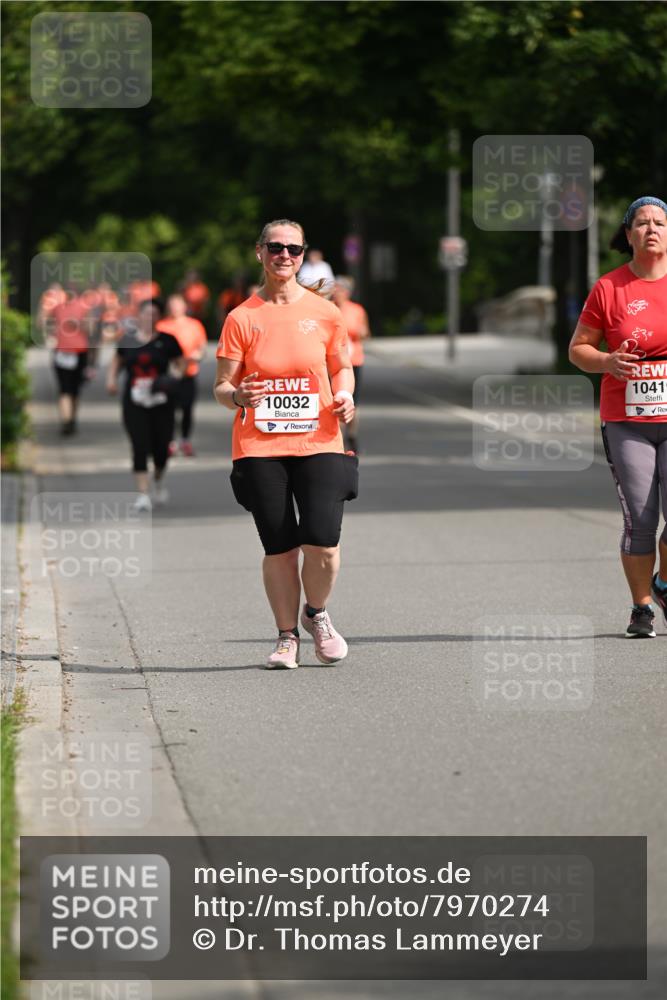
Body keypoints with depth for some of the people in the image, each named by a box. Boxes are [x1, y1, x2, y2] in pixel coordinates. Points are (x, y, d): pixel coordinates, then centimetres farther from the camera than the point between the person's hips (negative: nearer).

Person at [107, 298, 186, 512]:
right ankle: (142, 493, -7)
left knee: (161, 446, 5)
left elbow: (181, 363, 4)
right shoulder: (128, 341, 5)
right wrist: (112, 377, 5)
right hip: (134, 403, 0)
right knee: (140, 447, -9)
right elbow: (117, 360, 21)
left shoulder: (167, 341, 0)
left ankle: (158, 480, 37)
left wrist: (177, 376, -16)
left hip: (161, 403, 0)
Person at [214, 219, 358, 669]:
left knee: (322, 542, -13)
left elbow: (342, 368, 18)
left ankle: (317, 614, 17)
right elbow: (222, 386, 4)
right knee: (279, 548, 1)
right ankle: (287, 636, 19)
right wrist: (236, 395, -19)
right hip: (259, 447, 0)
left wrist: (343, 397, -4)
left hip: (318, 443, 0)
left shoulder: (325, 312, 5)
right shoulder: (242, 318, 2)